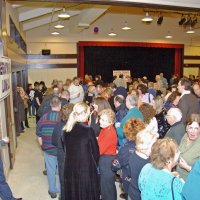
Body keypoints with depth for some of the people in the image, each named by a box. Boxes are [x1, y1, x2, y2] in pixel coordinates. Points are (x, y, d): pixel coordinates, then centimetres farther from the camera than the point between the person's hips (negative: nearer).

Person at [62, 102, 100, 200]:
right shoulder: (88, 130, -17)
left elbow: (65, 148, 8)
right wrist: (95, 163, 9)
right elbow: (95, 150, -8)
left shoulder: (66, 129, -2)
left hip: (70, 168, 5)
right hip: (86, 168, -5)